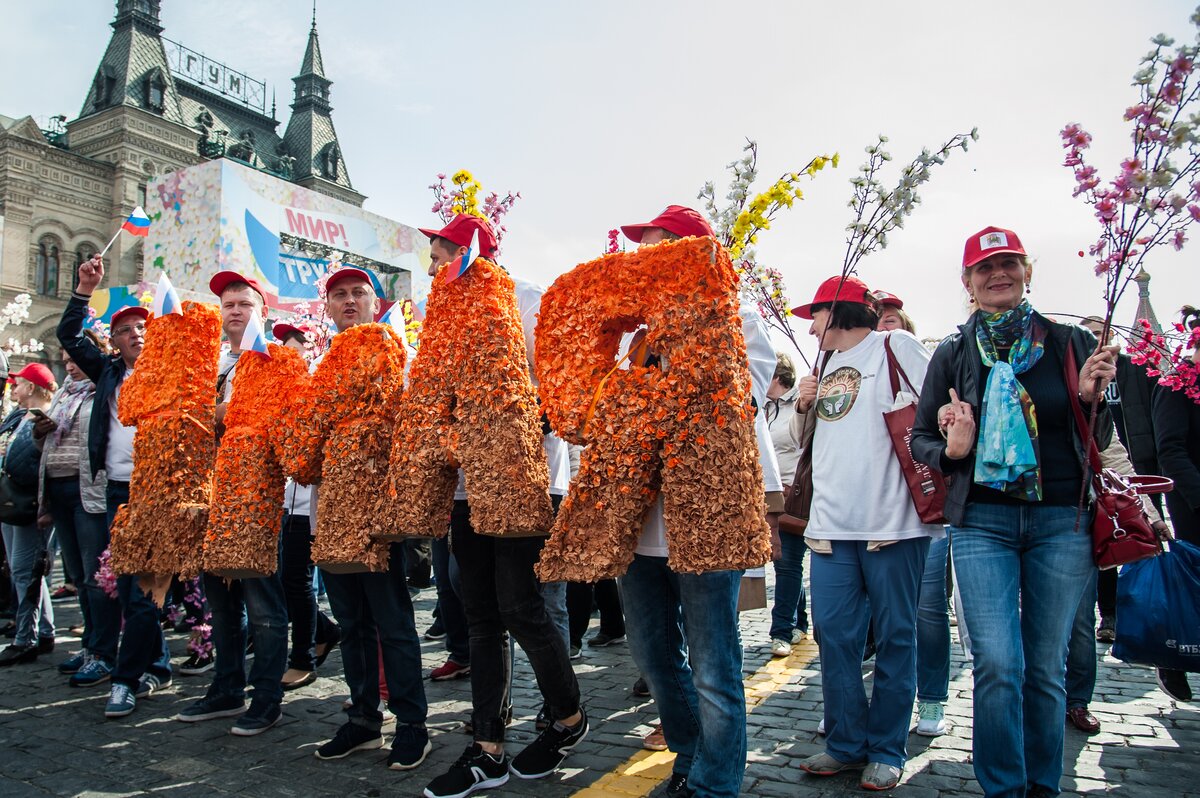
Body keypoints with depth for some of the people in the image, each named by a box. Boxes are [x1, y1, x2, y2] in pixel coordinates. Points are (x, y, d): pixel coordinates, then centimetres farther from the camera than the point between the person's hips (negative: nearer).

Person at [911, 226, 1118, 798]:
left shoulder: (1070, 343, 6)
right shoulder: (954, 353, 6)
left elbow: (1098, 443, 12)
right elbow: (920, 437, 10)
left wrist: (1092, 399, -8)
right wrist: (951, 450, -11)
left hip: (1062, 521, 1)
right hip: (981, 521, -1)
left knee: (1047, 667, 9)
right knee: (998, 664, -7)